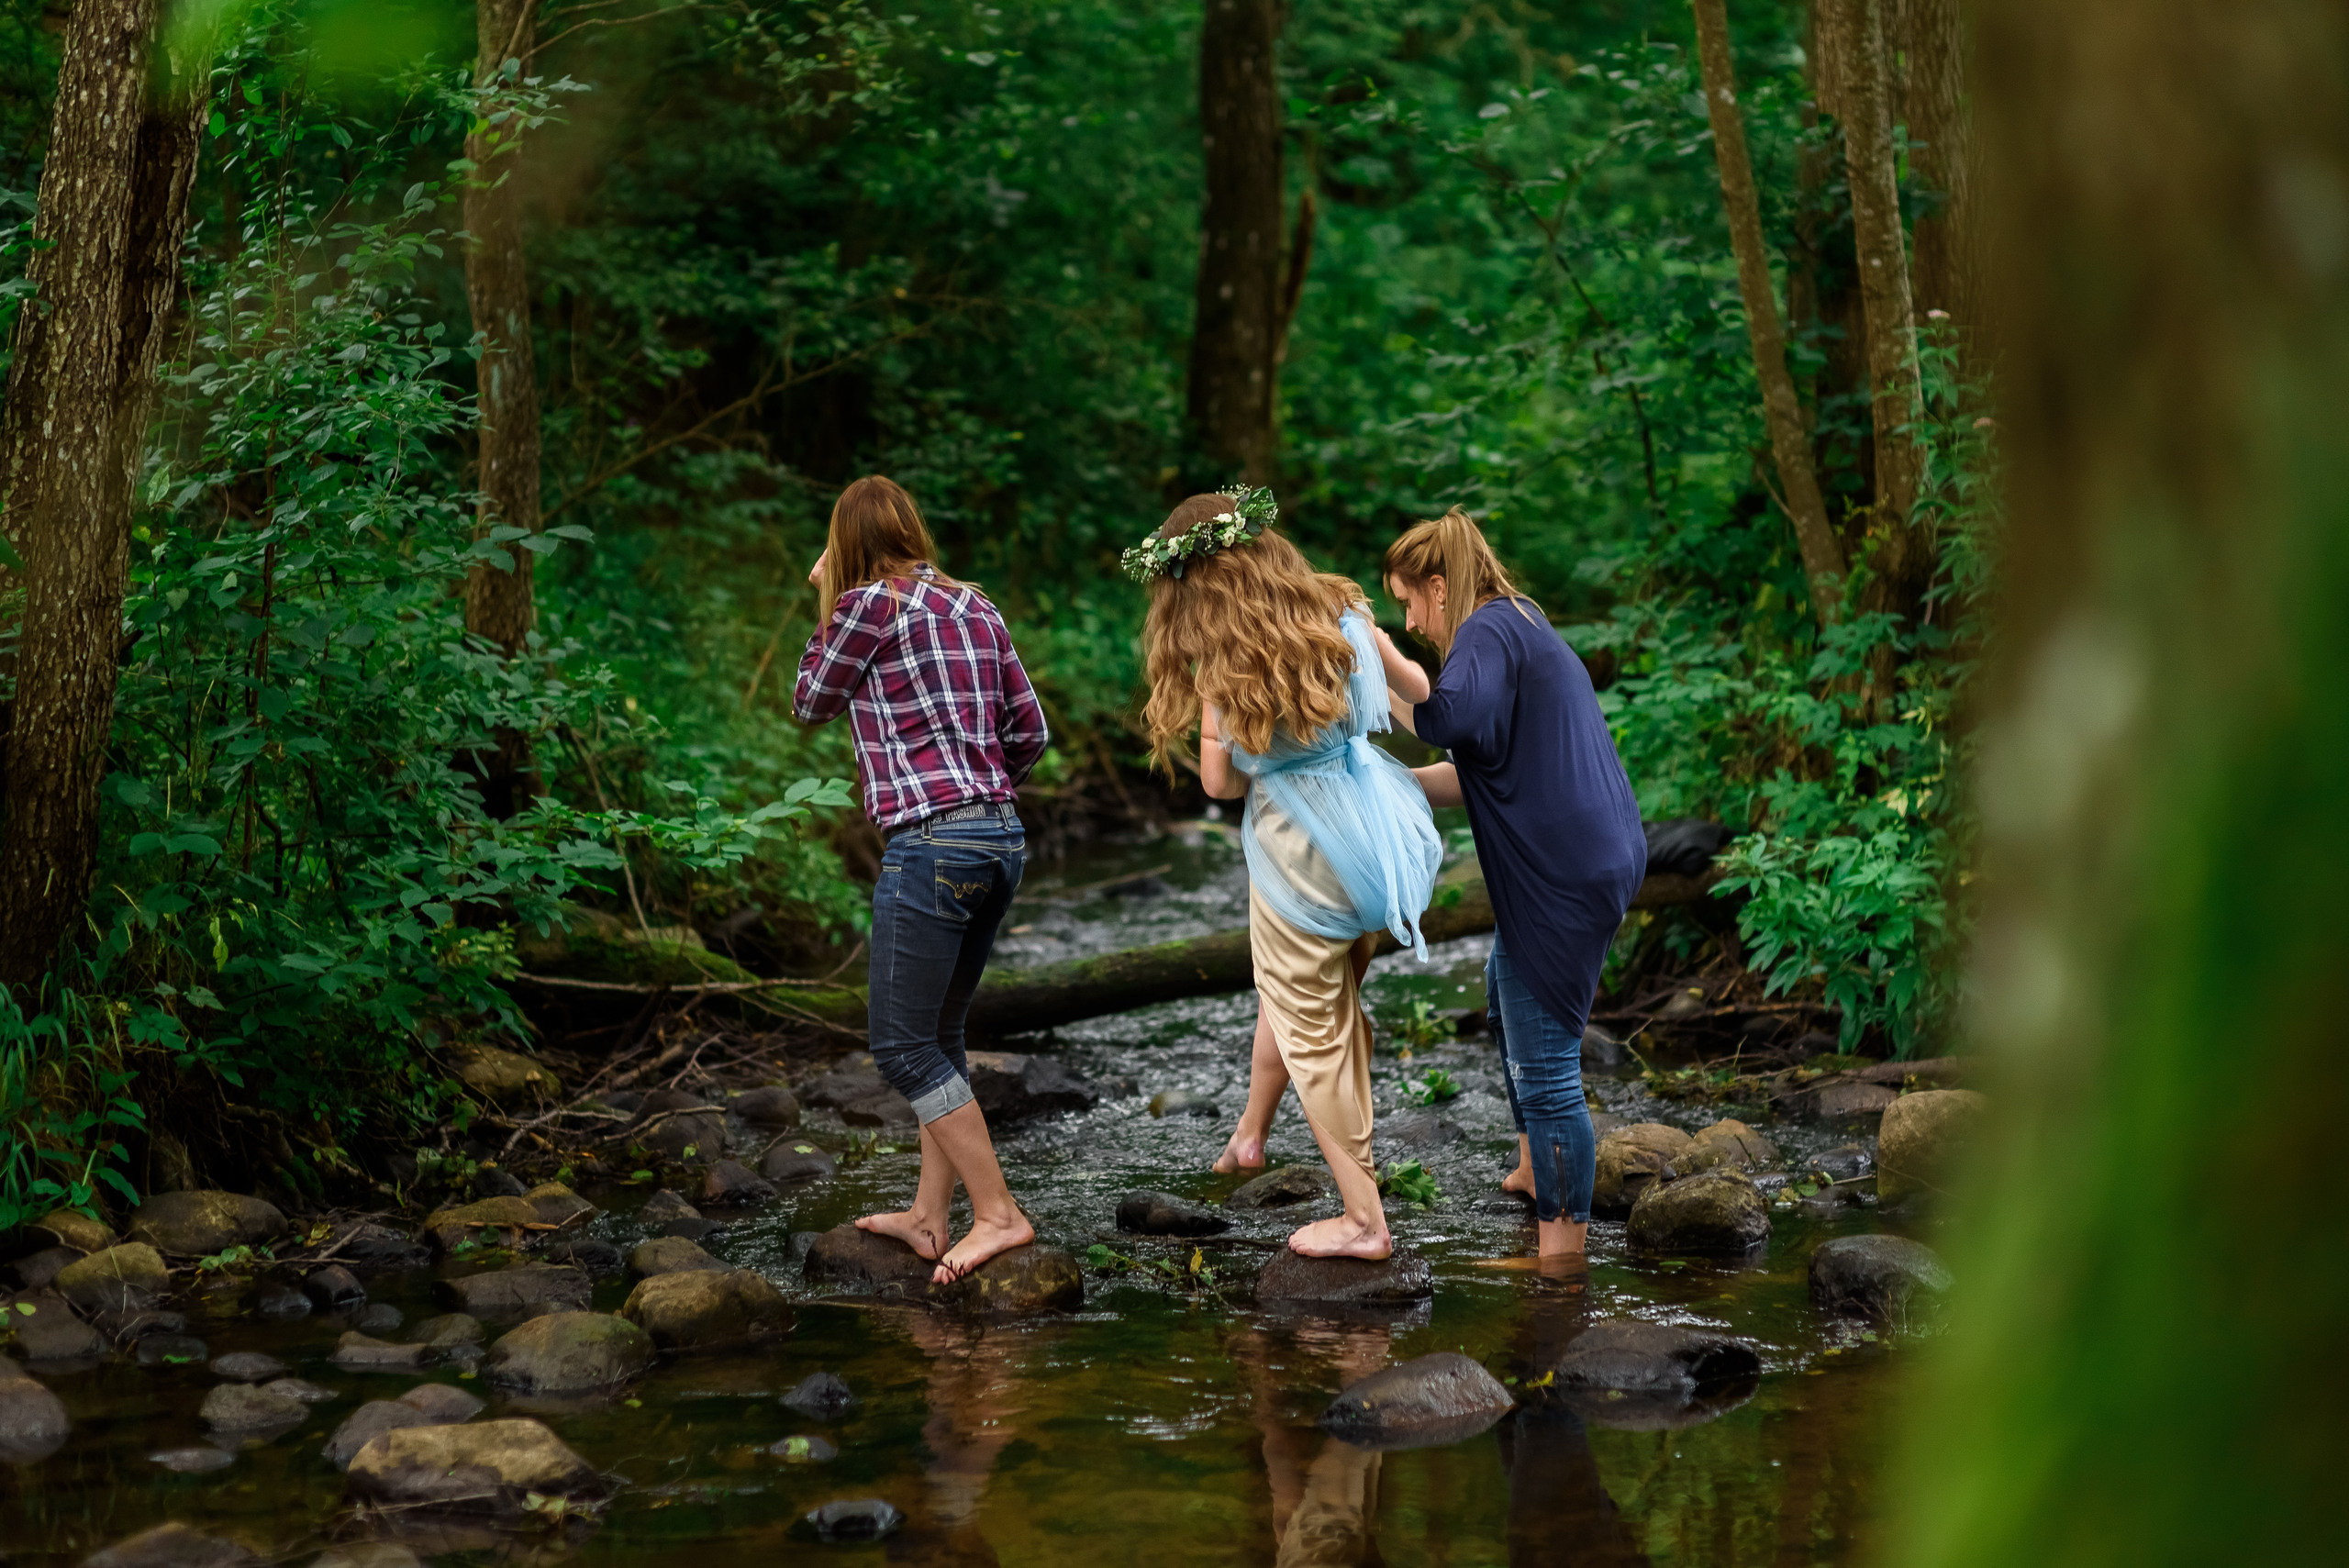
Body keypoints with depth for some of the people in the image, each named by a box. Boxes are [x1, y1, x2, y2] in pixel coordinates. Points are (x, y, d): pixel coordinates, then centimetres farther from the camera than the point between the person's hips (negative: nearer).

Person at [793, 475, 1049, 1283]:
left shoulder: (867, 604, -6)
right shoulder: (976, 608, 14)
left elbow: (811, 703, 9)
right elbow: (1029, 730, 18)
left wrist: (827, 602, 16)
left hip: (929, 843, -8)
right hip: (1002, 837, 8)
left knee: (902, 1045, -1)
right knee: (939, 1035, 17)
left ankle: (999, 1215, -4)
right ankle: (930, 1215, 20)